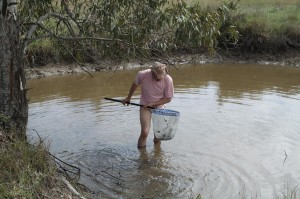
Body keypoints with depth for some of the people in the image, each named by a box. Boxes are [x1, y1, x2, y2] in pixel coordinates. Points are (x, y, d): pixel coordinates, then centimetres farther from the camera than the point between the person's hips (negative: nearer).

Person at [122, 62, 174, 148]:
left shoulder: (168, 80, -24)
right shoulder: (142, 75, -24)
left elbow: (168, 98, -12)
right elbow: (135, 84, -1)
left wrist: (153, 104, -21)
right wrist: (128, 98, 12)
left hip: (159, 107, 1)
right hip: (145, 106, -1)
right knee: (144, 132, -14)